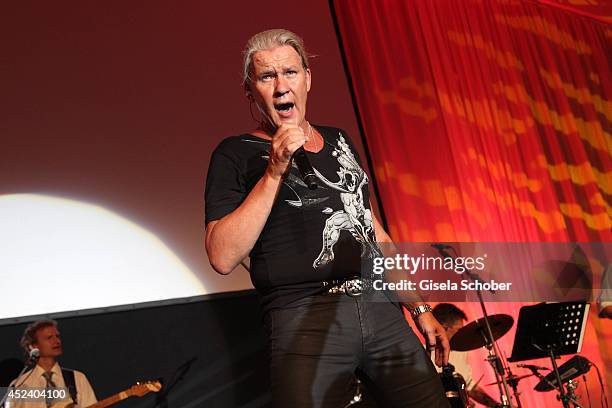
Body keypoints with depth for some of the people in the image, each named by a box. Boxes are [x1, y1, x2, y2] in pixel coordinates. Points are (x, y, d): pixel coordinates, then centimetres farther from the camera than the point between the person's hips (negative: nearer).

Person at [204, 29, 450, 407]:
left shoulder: (339, 140, 16)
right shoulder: (237, 154, -1)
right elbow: (223, 258, -13)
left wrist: (420, 308, 17)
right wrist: (274, 172, -18)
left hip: (380, 309, 5)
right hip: (305, 321, -5)